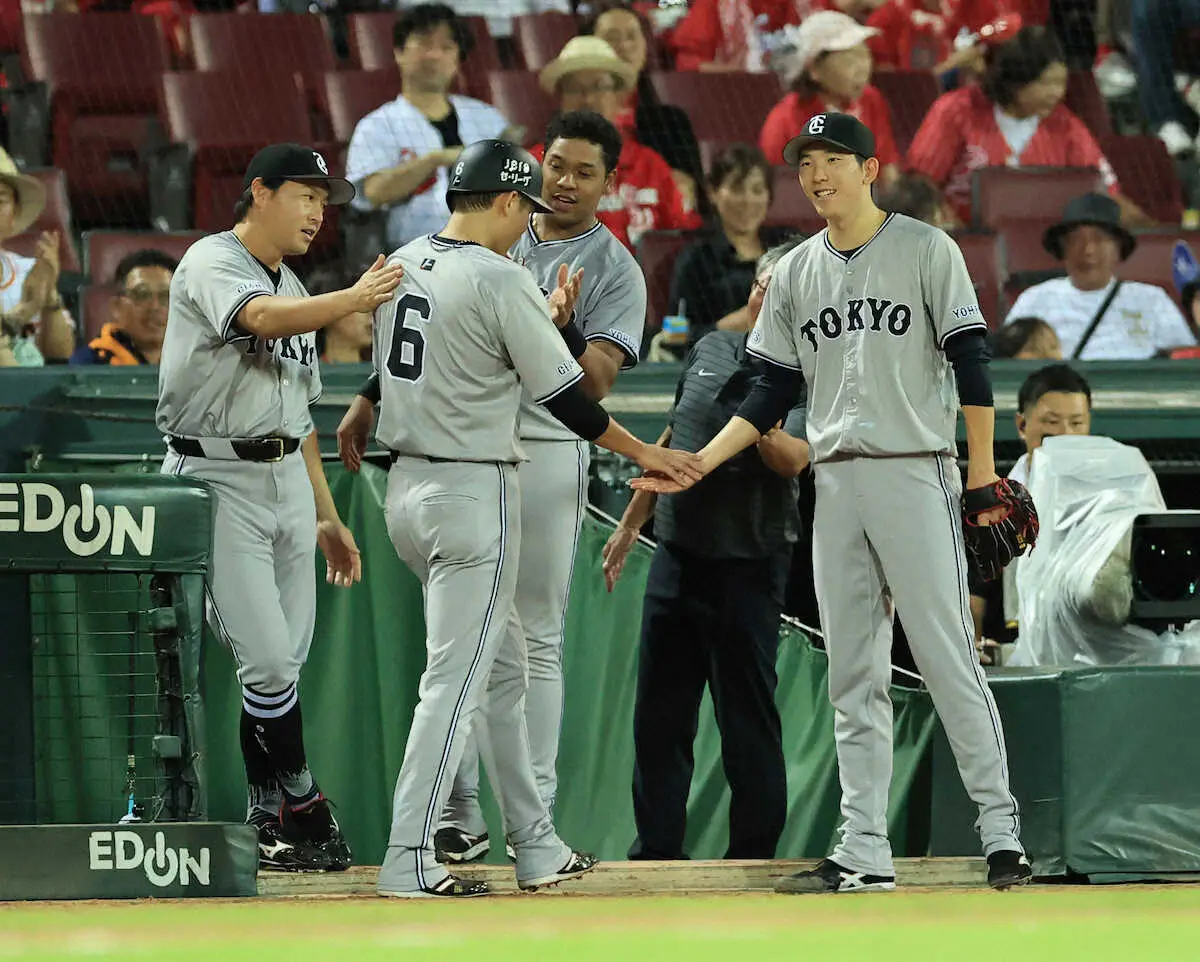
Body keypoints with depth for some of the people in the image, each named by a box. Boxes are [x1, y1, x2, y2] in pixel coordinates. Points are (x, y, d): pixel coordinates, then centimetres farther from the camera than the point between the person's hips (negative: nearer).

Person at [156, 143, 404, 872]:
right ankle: (301, 813, -1)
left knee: (285, 662, 6)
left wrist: (326, 515, 19)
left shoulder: (296, 292, 19)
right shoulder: (211, 264, -7)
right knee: (267, 657, -10)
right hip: (219, 479, -8)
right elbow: (261, 319, -29)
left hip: (288, 481, 8)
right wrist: (354, 301, -38)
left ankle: (272, 824, 11)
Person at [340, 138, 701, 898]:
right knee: (457, 679, -6)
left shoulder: (403, 264, 7)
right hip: (475, 492, -9)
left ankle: (538, 848, 21)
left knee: (502, 665, 17)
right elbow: (564, 397, -10)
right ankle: (409, 862, -9)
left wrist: (549, 320, 18)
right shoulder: (502, 280, -15)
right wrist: (641, 452, 2)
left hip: (409, 486, 9)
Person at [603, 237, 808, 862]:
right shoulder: (713, 348, 9)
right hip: (677, 552, 6)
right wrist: (631, 524, 22)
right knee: (658, 714, 11)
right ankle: (656, 851, 19)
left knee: (746, 717, -3)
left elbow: (793, 459, -26)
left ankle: (753, 855, 5)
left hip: (745, 568, -6)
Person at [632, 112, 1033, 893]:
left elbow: (971, 362, -4)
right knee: (853, 675, 5)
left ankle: (1002, 829, -6)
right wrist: (694, 466, 5)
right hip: (836, 486, 6)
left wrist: (984, 474, -10)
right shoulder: (796, 273, 14)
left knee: (948, 658, -9)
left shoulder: (925, 250, -1)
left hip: (916, 475, -5)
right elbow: (775, 393, 15)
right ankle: (865, 853, 6)